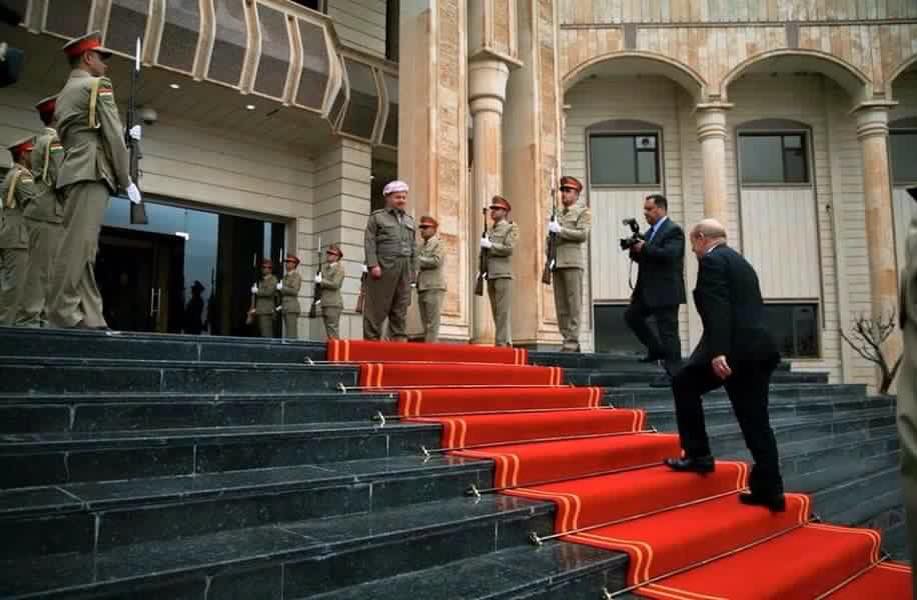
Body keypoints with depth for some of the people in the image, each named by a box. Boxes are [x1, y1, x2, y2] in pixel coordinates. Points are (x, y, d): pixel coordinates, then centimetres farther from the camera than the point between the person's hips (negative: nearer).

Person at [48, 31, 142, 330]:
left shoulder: (65, 92, 27)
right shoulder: (98, 85, 0)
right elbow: (113, 136, -7)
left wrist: (126, 136, 28)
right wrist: (126, 180, -3)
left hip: (74, 173, 9)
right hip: (92, 173, -9)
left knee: (83, 247, 2)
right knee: (78, 243, -13)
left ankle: (90, 318, 0)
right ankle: (63, 314, -16)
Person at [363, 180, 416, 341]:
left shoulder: (410, 221, 21)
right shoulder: (377, 217, 7)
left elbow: (413, 248, 19)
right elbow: (369, 242, -3)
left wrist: (413, 270, 11)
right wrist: (373, 265, -14)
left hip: (404, 270, 5)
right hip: (383, 268, -5)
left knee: (401, 309, 4)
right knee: (377, 308, -4)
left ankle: (399, 339, 7)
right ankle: (371, 339, 0)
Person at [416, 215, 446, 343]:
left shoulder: (438, 244, 0)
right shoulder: (419, 246, 19)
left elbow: (436, 261, -15)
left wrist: (418, 260, -9)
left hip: (434, 287, -7)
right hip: (421, 287, 7)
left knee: (432, 321, -8)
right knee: (425, 322, 9)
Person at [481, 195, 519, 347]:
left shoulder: (511, 228, 4)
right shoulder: (490, 230, 22)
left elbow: (508, 248, -11)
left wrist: (489, 245, -8)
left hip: (503, 275, -6)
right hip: (490, 276, 6)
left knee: (502, 311, -11)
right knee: (496, 312, 4)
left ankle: (502, 342, -13)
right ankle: (507, 342, 8)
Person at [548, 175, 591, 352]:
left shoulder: (583, 212, 5)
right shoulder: (559, 215, 23)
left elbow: (583, 234, -9)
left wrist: (560, 230, -10)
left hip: (572, 262, -6)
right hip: (557, 263, 6)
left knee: (574, 304, -8)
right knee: (561, 305, 3)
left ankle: (572, 342, -8)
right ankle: (567, 339, 6)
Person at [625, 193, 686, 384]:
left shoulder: (673, 230, -11)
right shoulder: (650, 232, 16)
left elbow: (669, 254, -26)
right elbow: (642, 258, 17)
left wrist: (644, 248, -18)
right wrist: (635, 249, -3)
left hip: (666, 291, -9)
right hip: (648, 290, 10)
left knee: (668, 330, -5)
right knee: (631, 315, 15)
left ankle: (673, 373, 3)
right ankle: (656, 349, 26)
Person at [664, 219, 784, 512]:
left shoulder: (712, 260, -3)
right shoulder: (742, 262, 26)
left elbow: (718, 309, -17)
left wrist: (718, 352, -25)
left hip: (735, 348, -9)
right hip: (759, 348, 9)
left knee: (683, 383, 11)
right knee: (757, 421, 10)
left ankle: (697, 454, 9)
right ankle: (769, 489, 11)